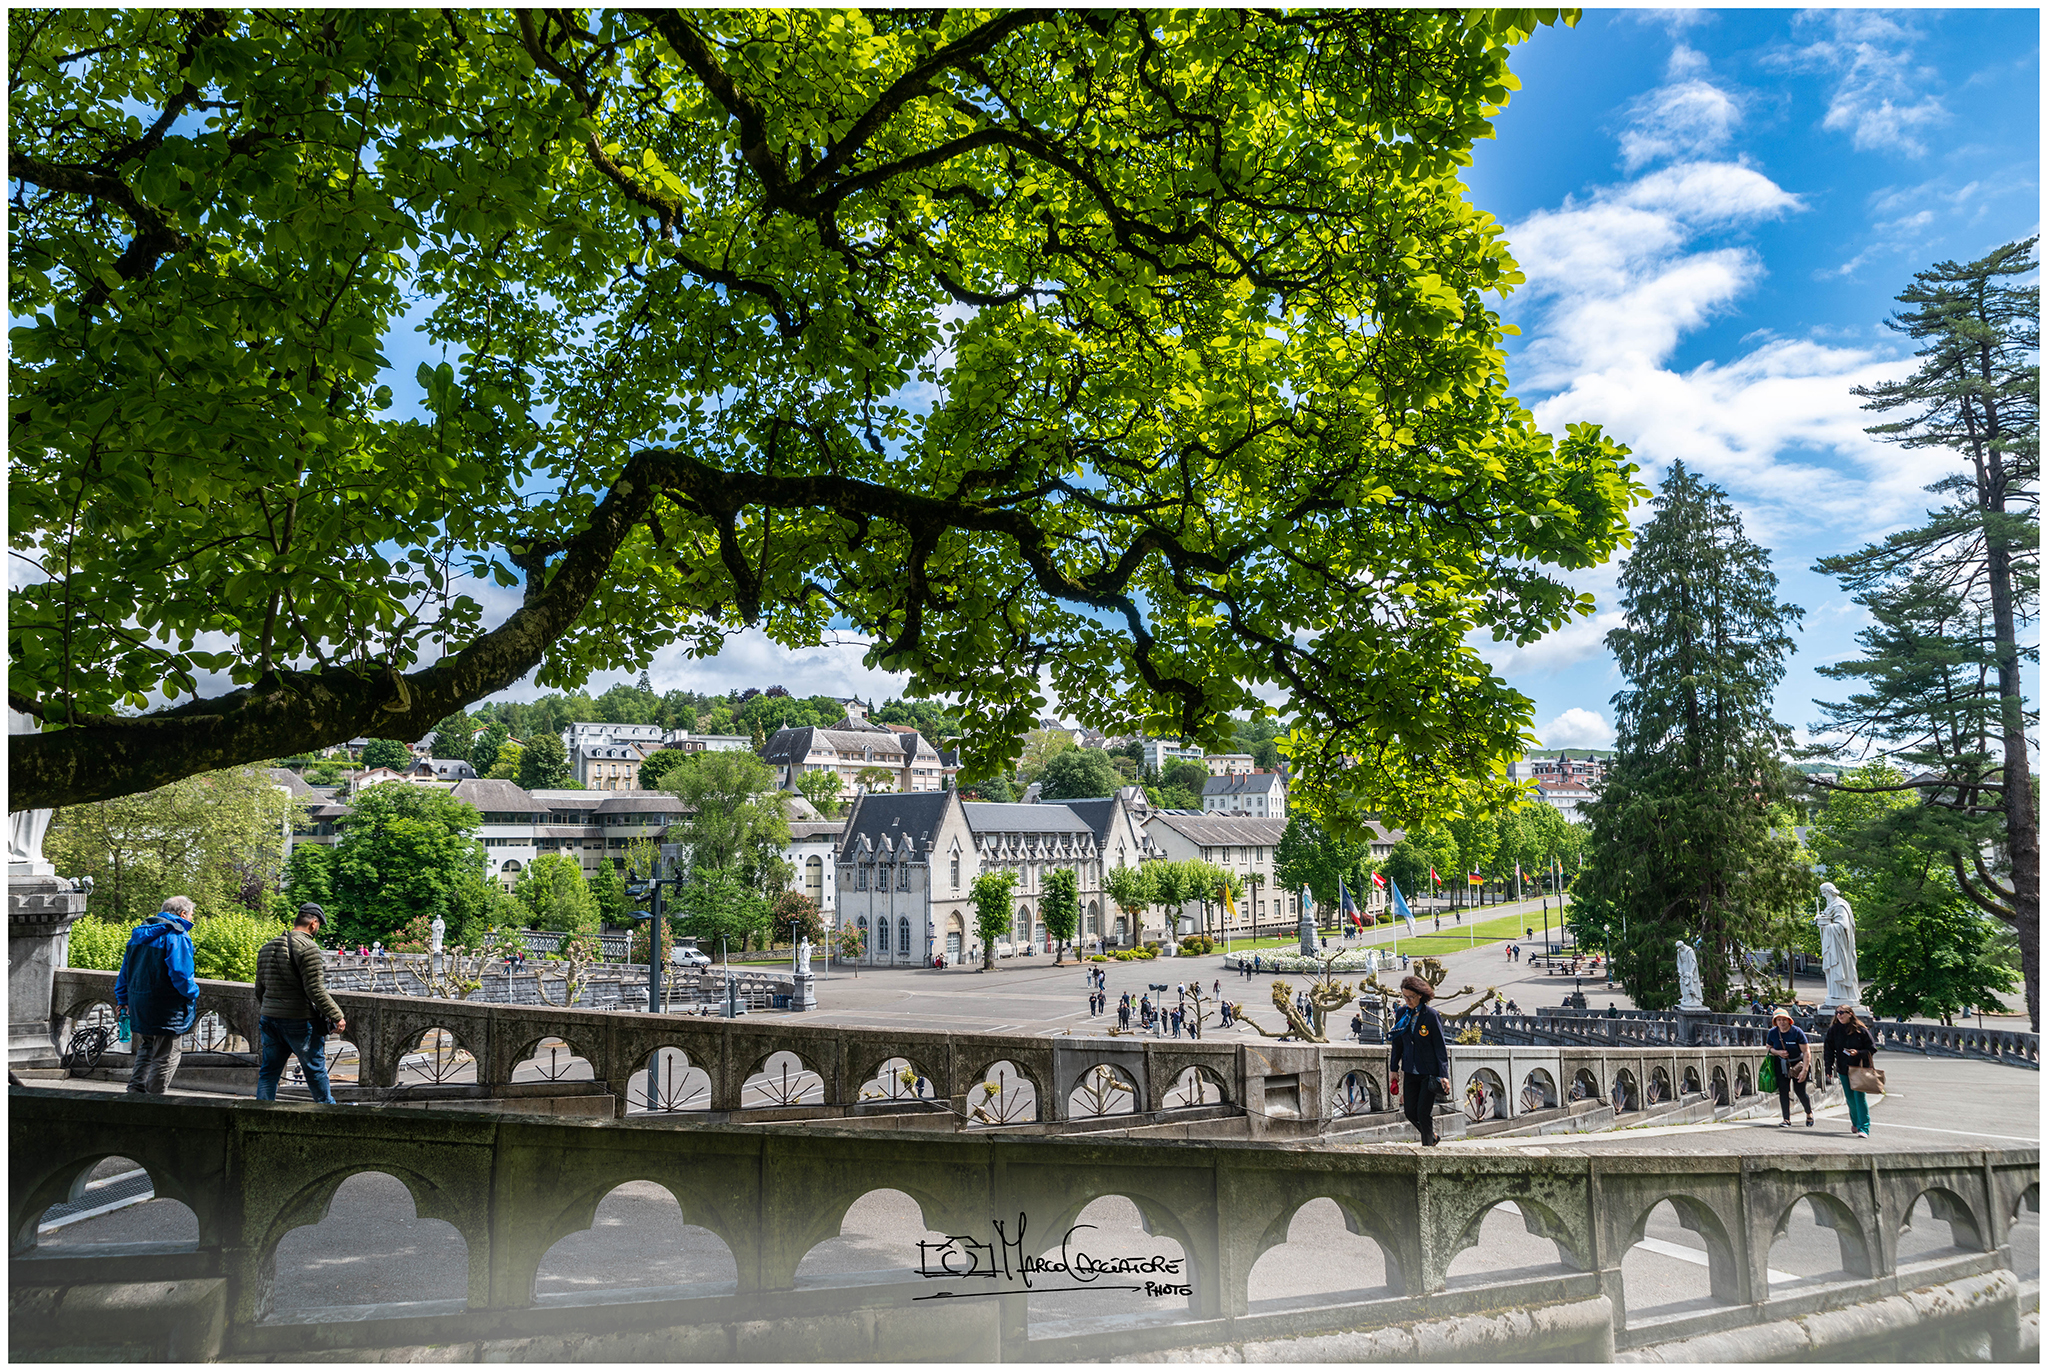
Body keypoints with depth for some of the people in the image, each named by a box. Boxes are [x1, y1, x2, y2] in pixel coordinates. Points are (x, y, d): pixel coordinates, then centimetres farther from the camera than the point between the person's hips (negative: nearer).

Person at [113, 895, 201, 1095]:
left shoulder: (139, 934, 13)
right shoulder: (177, 936, -14)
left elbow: (125, 970, 19)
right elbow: (180, 973, -20)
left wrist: (122, 1000, 27)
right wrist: (193, 992, -2)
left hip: (139, 1004, 8)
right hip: (166, 1011, -8)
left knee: (146, 1051, 23)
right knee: (166, 1057, 2)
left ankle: (135, 1091, 19)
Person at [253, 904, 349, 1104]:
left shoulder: (266, 948, 12)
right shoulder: (308, 947, -14)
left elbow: (259, 990, 18)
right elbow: (314, 989, -18)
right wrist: (337, 1016, -12)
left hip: (269, 1018, 7)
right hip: (299, 1020, -7)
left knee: (268, 1071, 13)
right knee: (315, 1069, 7)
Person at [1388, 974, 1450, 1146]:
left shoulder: (1431, 1016, -12)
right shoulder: (1403, 1014, 3)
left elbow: (1440, 1047, -10)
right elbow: (1397, 1043, 12)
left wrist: (1444, 1075, -12)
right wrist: (1393, 1068, 12)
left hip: (1429, 1072, -5)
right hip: (1410, 1071, 5)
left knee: (1423, 1112, -4)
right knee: (1410, 1111, 7)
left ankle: (1428, 1145, 13)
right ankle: (1432, 1137, 30)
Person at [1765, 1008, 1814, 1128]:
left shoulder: (1797, 1032, -16)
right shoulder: (1772, 1033, -5)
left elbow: (1806, 1052, -15)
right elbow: (1768, 1048, 9)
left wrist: (1804, 1070, -20)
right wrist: (1778, 1052, -13)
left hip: (1798, 1064, -3)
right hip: (1782, 1064, 3)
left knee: (1800, 1091, -4)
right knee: (1783, 1091, -5)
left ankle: (1809, 1112, 26)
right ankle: (1787, 1120, 2)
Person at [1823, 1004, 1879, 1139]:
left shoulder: (1861, 1030, -6)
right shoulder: (1833, 1030, 3)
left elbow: (1872, 1048, -2)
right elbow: (1828, 1049, 8)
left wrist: (1858, 1053, -19)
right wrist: (1828, 1068, 3)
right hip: (1843, 1069, 3)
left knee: (1859, 1097, -11)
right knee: (1850, 1098, 9)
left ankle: (1864, 1128, -9)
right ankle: (1855, 1123, 30)